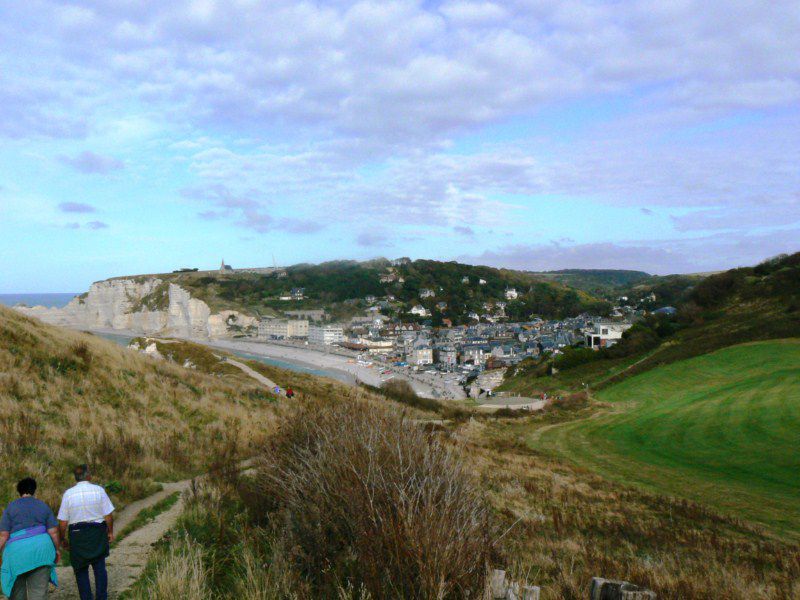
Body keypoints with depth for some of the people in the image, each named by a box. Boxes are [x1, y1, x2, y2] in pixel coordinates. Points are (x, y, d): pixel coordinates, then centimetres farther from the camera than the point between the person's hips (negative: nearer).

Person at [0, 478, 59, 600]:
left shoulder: (10, 507, 3)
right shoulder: (43, 506, 8)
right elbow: (53, 531, 3)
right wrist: (56, 549, 13)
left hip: (18, 552, -1)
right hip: (41, 549, 1)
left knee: (17, 590, 16)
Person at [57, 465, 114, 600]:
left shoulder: (68, 493, -8)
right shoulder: (99, 490, -9)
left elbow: (62, 522, -6)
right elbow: (109, 515, -7)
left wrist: (63, 539, 9)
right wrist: (110, 532, 8)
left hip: (78, 535, 0)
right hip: (98, 533, 0)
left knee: (81, 570, 14)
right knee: (99, 567, 15)